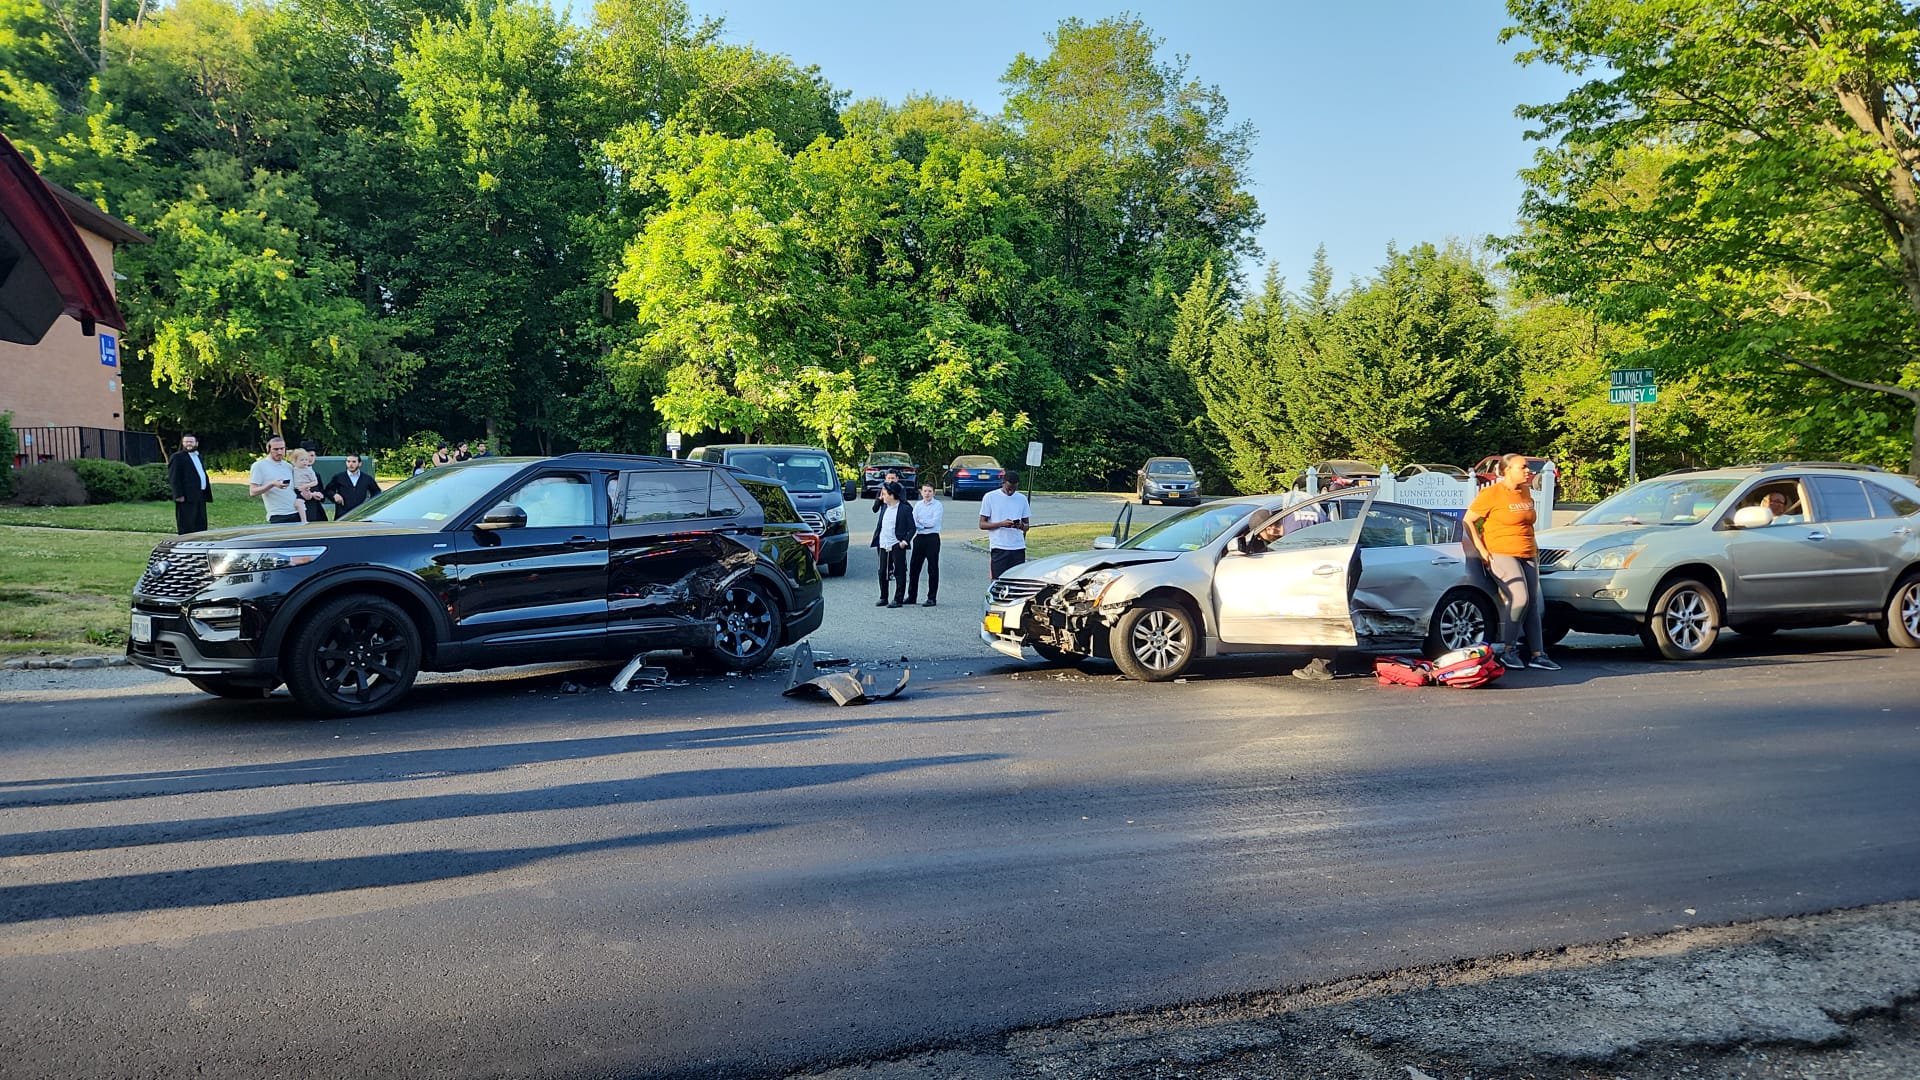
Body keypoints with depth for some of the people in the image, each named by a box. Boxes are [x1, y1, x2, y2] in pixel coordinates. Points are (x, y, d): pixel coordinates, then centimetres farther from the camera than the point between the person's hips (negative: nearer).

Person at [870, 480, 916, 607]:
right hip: (883, 545, 6)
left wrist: (905, 541, -15)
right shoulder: (884, 507, 11)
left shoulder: (905, 509, -7)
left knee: (899, 573, 1)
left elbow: (912, 528, -5)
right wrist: (875, 540, 8)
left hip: (897, 546, -6)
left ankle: (898, 600, 6)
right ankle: (883, 598, 24)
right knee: (882, 572, 12)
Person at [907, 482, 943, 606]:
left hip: (932, 538, -5)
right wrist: (926, 524, -13)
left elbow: (934, 522, -14)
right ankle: (911, 596, 18)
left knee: (933, 570, 0)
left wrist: (920, 521, -4)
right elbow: (913, 523, 1)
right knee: (914, 568, 8)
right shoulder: (918, 505, 10)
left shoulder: (938, 505, -4)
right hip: (919, 538, 5)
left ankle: (932, 599, 4)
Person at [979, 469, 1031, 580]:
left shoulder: (1022, 499, 9)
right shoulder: (990, 497, -1)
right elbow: (982, 524, -2)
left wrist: (1022, 526, -12)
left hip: (1018, 548, 3)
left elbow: (1027, 525, 14)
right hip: (998, 548, -3)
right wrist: (1001, 524, -18)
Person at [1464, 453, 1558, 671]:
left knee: (1532, 603, 3)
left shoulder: (1525, 492, 13)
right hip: (1501, 554, -8)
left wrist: (1534, 547, 19)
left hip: (1528, 555, 8)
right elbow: (1468, 521, -8)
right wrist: (1480, 549, -14)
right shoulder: (1491, 493, -9)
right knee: (1519, 597, -22)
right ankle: (1508, 650, -11)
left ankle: (1537, 655, 5)